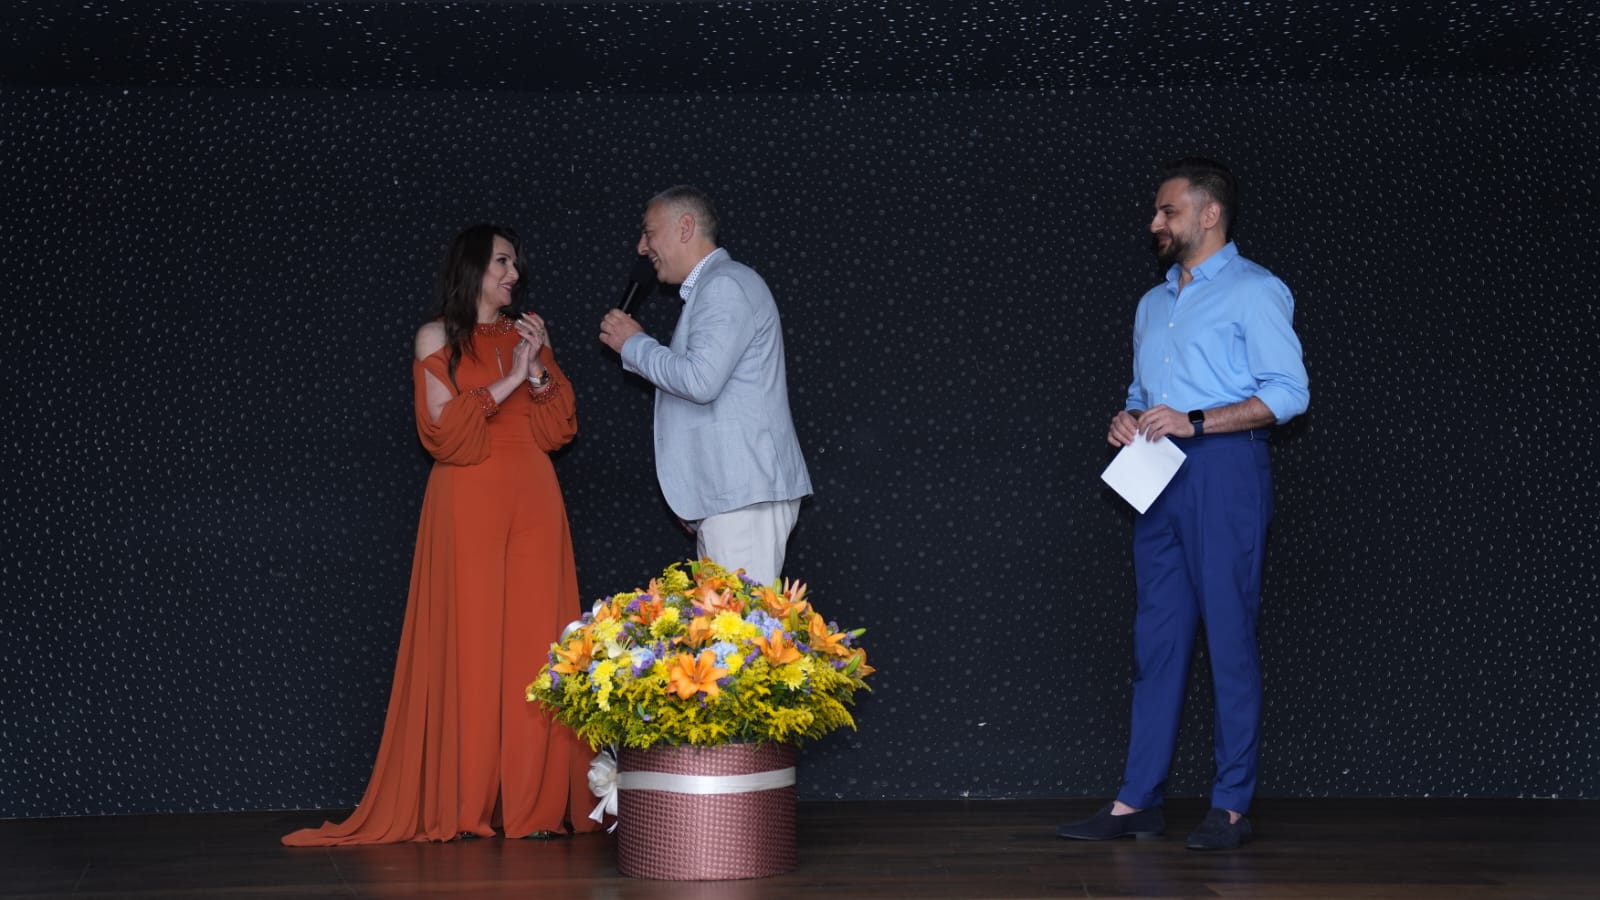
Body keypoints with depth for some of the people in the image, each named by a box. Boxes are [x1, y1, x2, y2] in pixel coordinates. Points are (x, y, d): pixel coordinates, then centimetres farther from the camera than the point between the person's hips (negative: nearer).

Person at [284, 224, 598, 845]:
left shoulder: (525, 335, 16)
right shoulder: (438, 338, 6)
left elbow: (558, 431, 10)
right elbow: (444, 432, -5)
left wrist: (540, 369, -3)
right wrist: (508, 381, -10)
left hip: (533, 502, 3)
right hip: (468, 502, -3)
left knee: (534, 642, -3)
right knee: (471, 644, -6)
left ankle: (536, 800, -1)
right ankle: (468, 805, -1)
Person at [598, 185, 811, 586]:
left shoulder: (725, 285, -10)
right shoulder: (710, 288, 22)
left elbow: (701, 380, -22)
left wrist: (633, 343, -7)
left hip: (744, 493, -10)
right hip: (725, 494, 10)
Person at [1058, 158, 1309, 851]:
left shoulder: (1254, 291, -1)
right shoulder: (1153, 304, 23)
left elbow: (1289, 393, -9)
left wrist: (1194, 421, -16)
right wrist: (1129, 418, 5)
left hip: (1225, 472, -7)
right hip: (1158, 478, 7)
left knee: (1229, 636, -6)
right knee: (1156, 637, 5)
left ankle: (1232, 806, -1)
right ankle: (1137, 801, 7)